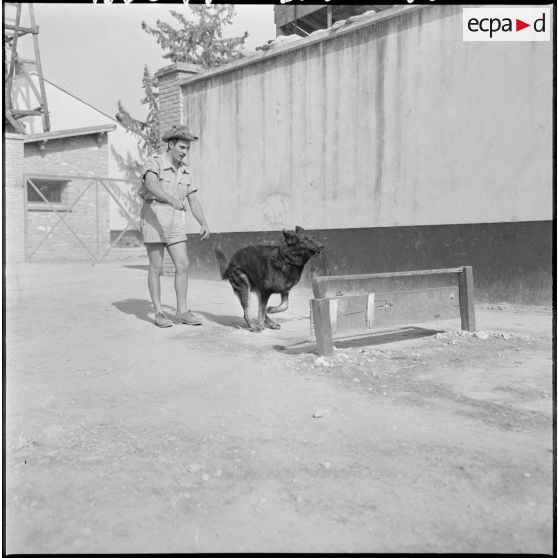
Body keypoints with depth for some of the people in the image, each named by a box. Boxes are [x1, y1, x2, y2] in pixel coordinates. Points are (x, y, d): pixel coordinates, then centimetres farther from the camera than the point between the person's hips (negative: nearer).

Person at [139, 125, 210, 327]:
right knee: (157, 268, -3)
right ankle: (159, 314, 6)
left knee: (183, 266, -3)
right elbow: (151, 185, -32)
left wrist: (204, 224, -5)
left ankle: (182, 312, 3)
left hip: (175, 223, 6)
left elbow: (194, 201, 10)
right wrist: (172, 199, -51)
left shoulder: (184, 171, 12)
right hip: (153, 219, -6)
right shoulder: (154, 163, -9)